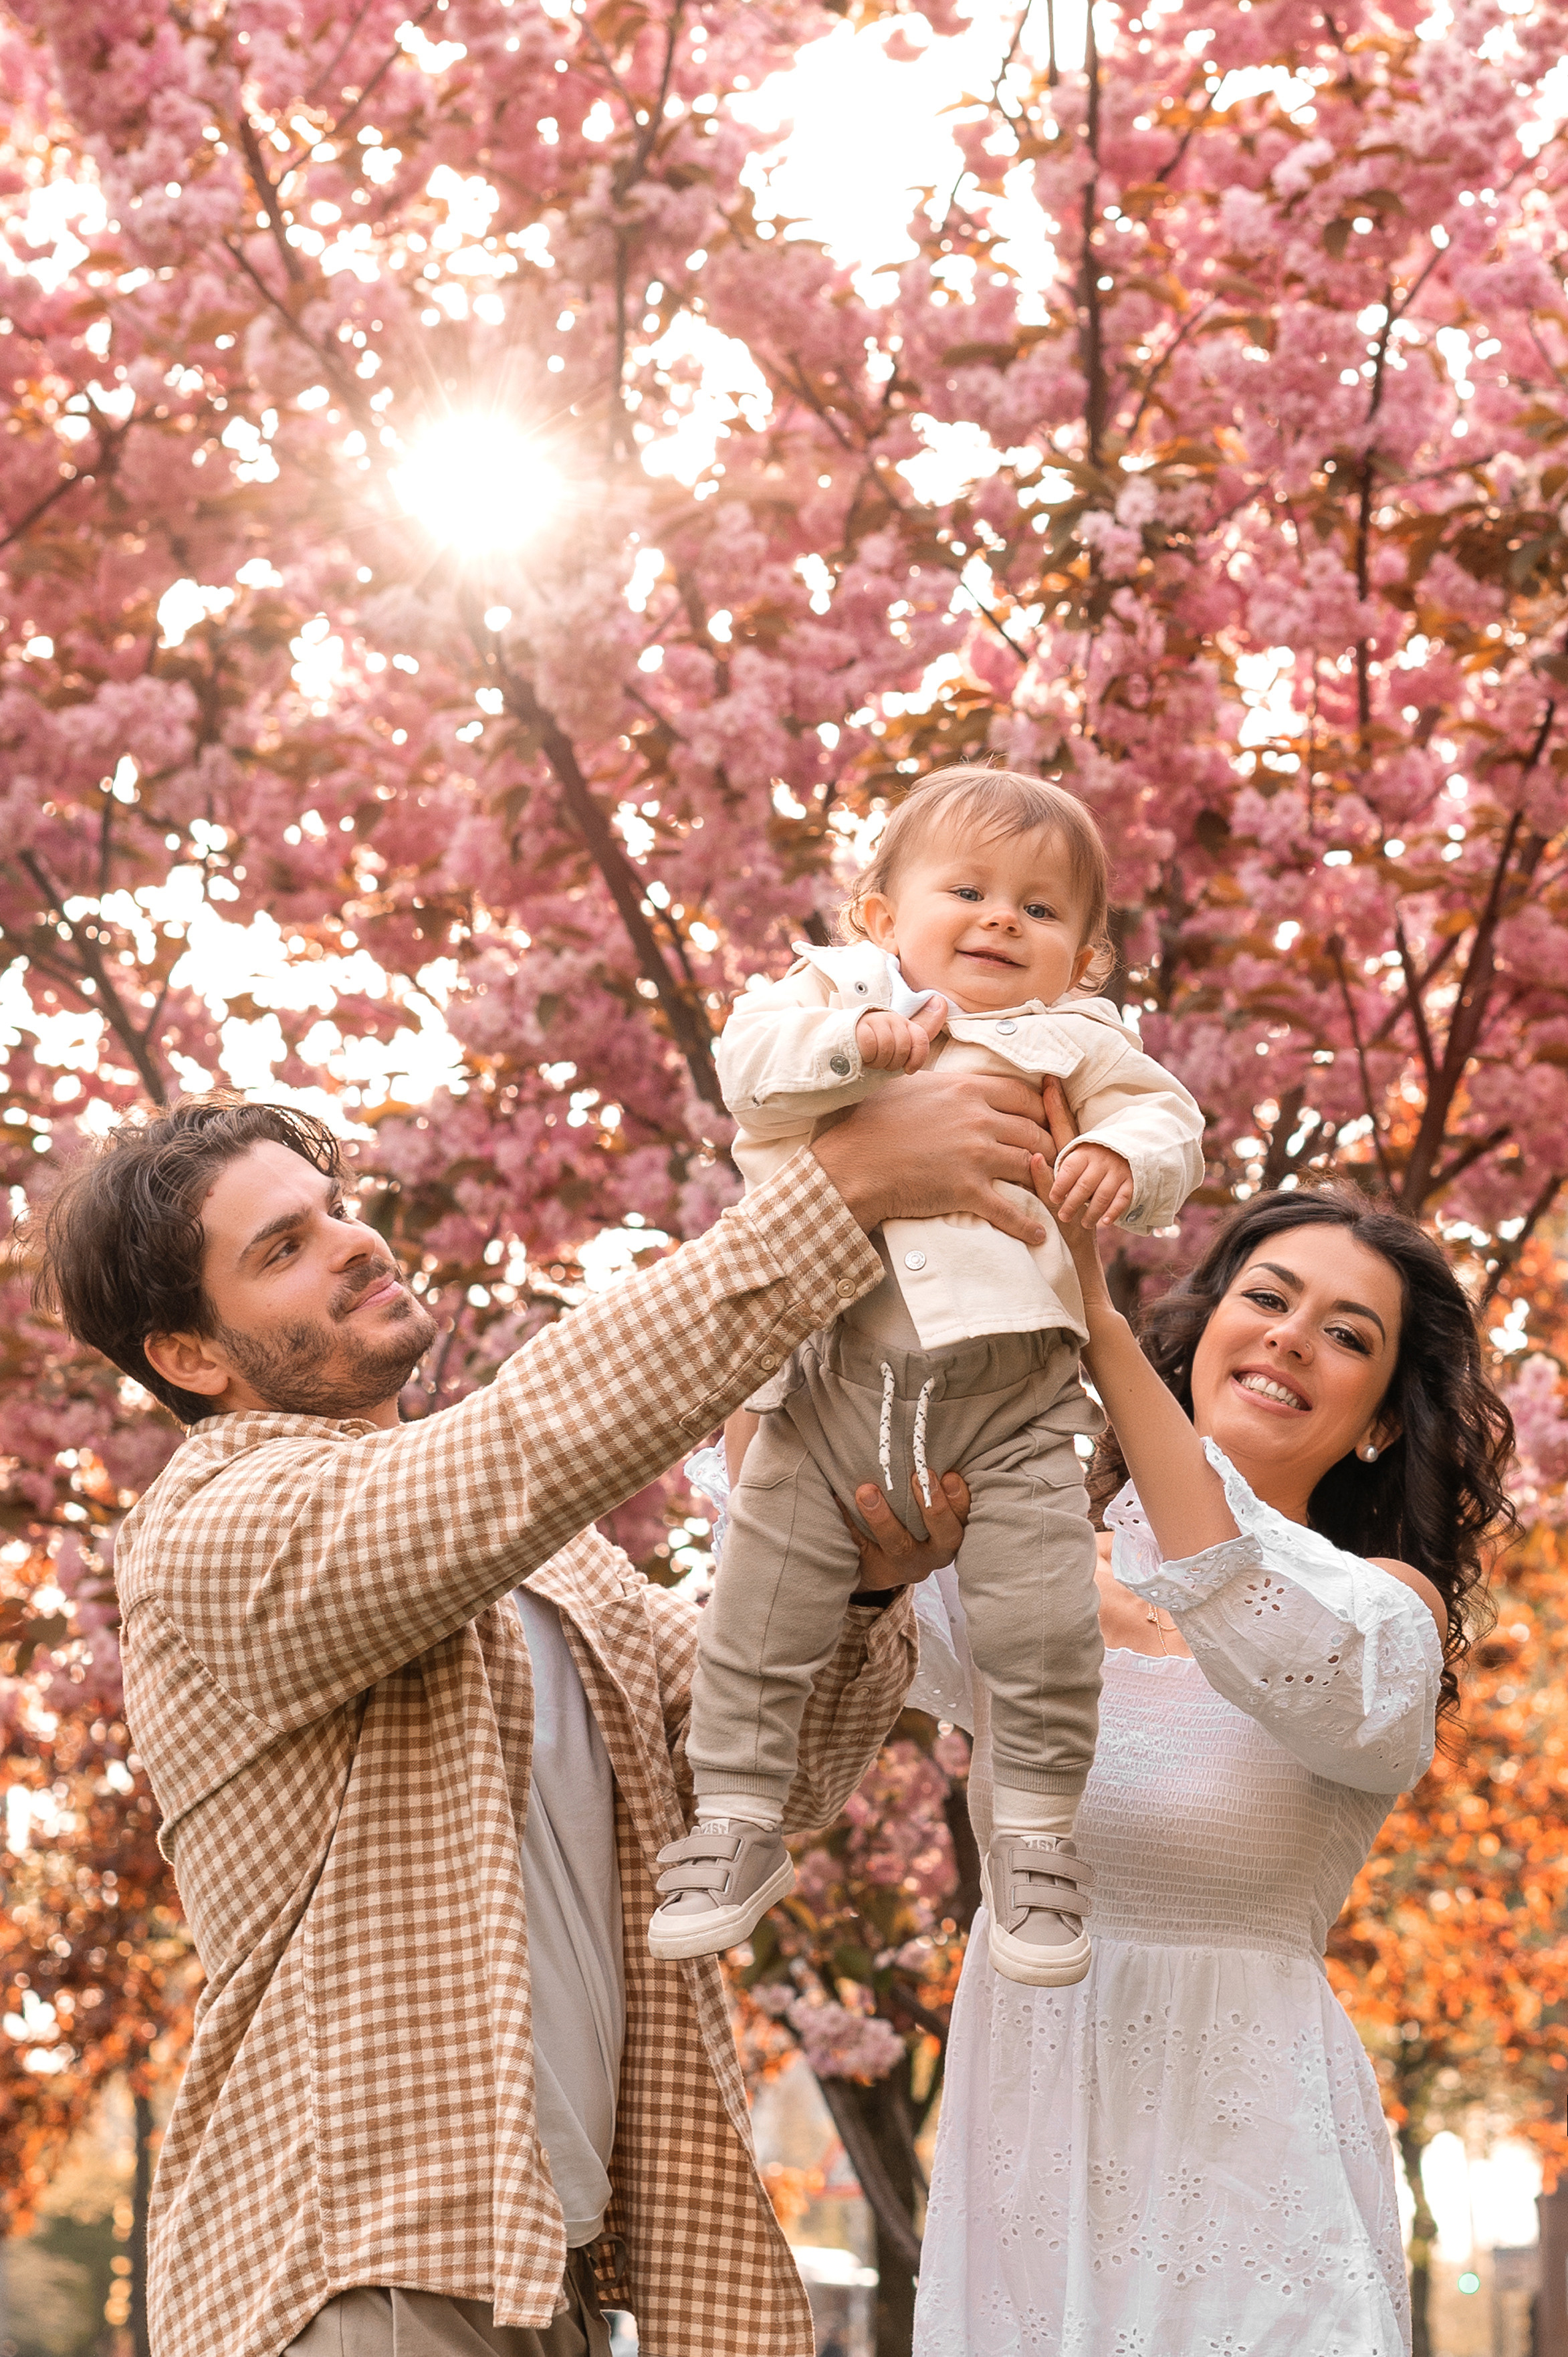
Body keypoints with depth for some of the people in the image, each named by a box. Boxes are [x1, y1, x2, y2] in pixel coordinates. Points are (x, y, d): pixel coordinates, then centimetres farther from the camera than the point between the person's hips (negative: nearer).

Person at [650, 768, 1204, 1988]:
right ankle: (737, 1822, 20)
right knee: (762, 1615, 4)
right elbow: (751, 1055, -6)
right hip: (837, 1375, 0)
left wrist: (1123, 1158, -18)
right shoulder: (837, 990, 10)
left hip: (1011, 1393, 0)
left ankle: (1036, 1847, 12)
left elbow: (1165, 1116, 3)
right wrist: (861, 1038, -21)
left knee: (1046, 1632, -6)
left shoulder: (1074, 1041, 12)